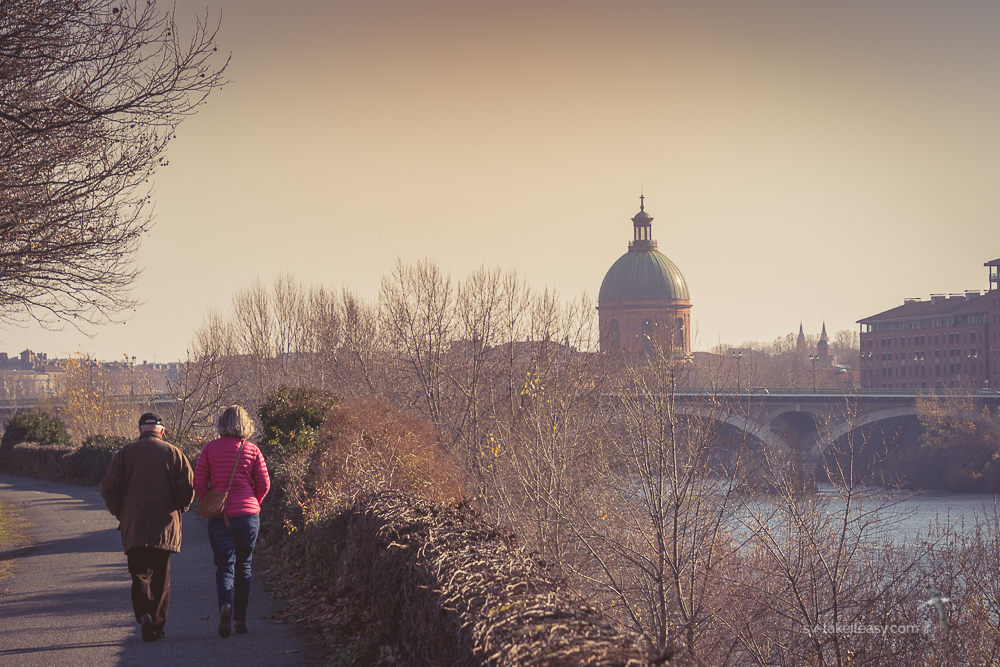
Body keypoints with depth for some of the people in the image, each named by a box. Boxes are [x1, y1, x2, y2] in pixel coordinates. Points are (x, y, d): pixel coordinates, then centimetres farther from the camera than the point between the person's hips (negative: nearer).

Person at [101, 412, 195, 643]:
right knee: (160, 576, 12)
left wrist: (120, 513, 13)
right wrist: (178, 511, 13)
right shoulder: (174, 453, 3)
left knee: (140, 574, 4)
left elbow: (108, 489, -2)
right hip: (165, 527, 0)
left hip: (134, 528, 0)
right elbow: (188, 488, -5)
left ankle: (144, 614, -21)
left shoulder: (125, 453, 4)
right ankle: (157, 623, 13)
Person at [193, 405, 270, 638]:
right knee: (243, 567, 14)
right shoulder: (252, 450, 0)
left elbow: (199, 483, -2)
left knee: (224, 567, 3)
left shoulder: (210, 449, -2)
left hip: (220, 517, -1)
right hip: (248, 515, 1)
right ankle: (240, 618, 16)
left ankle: (225, 604, -25)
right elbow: (264, 484, 2)